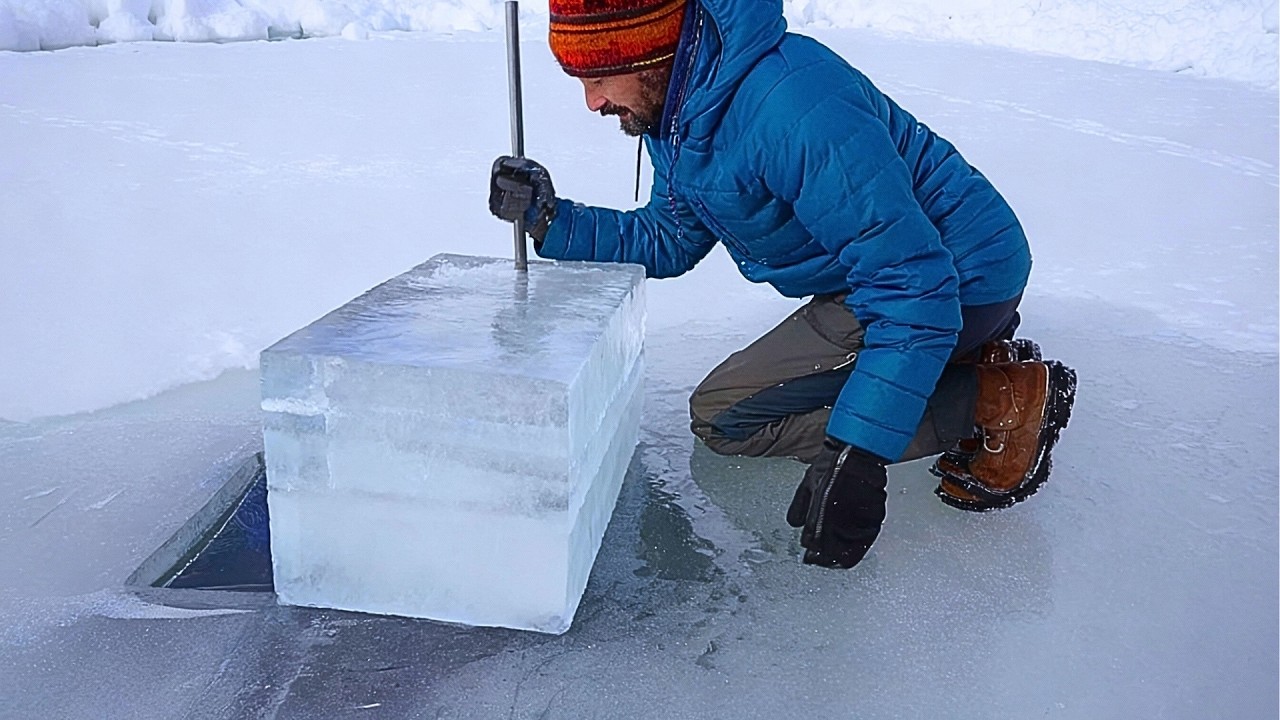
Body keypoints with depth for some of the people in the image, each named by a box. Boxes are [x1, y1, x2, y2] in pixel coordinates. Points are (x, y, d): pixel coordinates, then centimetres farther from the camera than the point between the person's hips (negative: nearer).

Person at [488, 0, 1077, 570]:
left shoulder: (791, 103, -31)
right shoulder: (672, 108, 0)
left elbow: (912, 284, -31)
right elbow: (668, 242, 11)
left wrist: (856, 454, -35)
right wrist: (550, 220, -2)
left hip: (959, 278, -10)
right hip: (901, 266, 10)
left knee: (724, 418, -10)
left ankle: (995, 402, -10)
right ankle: (978, 361, 14)